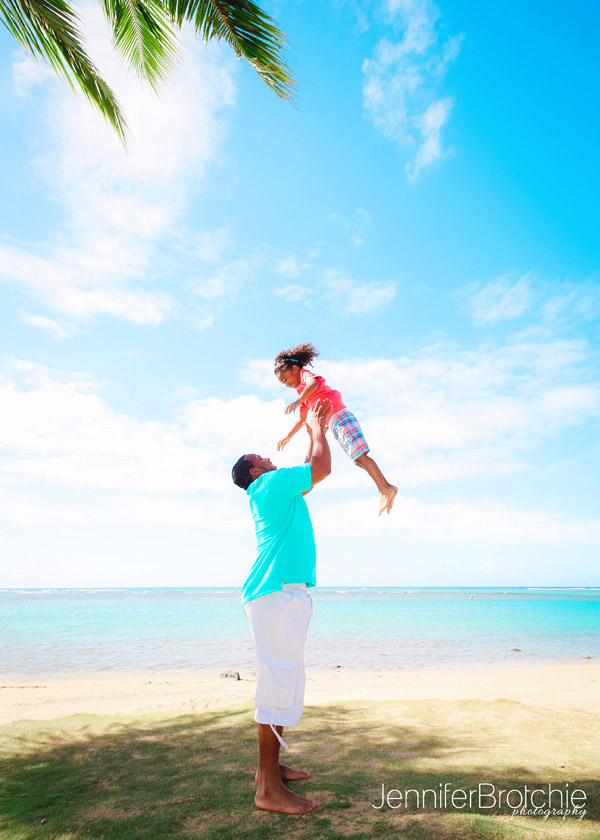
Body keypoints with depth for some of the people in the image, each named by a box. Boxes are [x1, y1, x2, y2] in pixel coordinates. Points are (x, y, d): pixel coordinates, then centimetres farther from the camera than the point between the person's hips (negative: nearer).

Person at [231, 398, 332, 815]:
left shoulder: (278, 491, 24)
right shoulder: (271, 483, -5)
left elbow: (311, 472, 36)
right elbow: (322, 467, -9)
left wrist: (315, 429, 37)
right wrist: (317, 428, 7)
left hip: (286, 593, 11)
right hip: (278, 593, -11)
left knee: (284, 679, 14)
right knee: (279, 677, -10)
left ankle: (270, 766, 24)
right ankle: (269, 787, -5)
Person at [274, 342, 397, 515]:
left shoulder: (306, 373, 4)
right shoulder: (303, 391, 30)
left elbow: (314, 383, -22)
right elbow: (302, 419, 36)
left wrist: (297, 401, -33)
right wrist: (287, 437, 35)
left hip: (340, 417, -9)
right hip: (334, 424, 9)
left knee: (360, 455, -16)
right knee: (359, 458, 4)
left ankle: (385, 489, -19)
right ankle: (387, 488, 3)